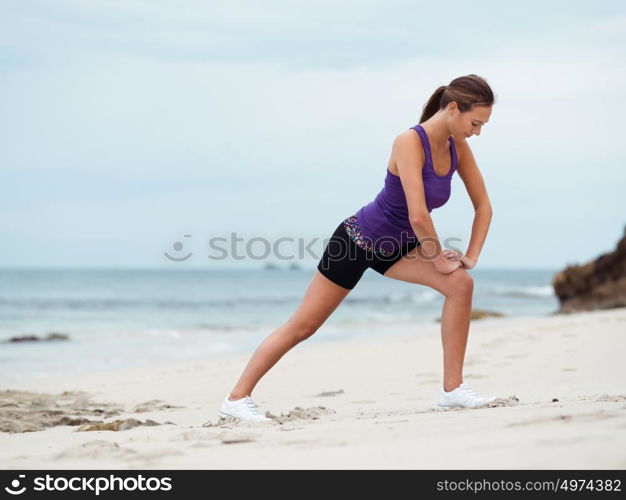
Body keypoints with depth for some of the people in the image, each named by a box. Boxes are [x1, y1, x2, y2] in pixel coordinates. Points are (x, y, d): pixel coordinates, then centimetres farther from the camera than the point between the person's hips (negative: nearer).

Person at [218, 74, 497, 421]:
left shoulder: (458, 148, -7)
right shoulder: (410, 142, -29)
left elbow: (483, 206, 3)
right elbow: (418, 215, -36)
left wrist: (471, 257, -6)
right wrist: (439, 260, -23)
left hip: (395, 247, 7)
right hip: (359, 237, -6)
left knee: (461, 283, -16)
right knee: (303, 326, 0)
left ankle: (452, 389, -9)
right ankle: (236, 398, 12)